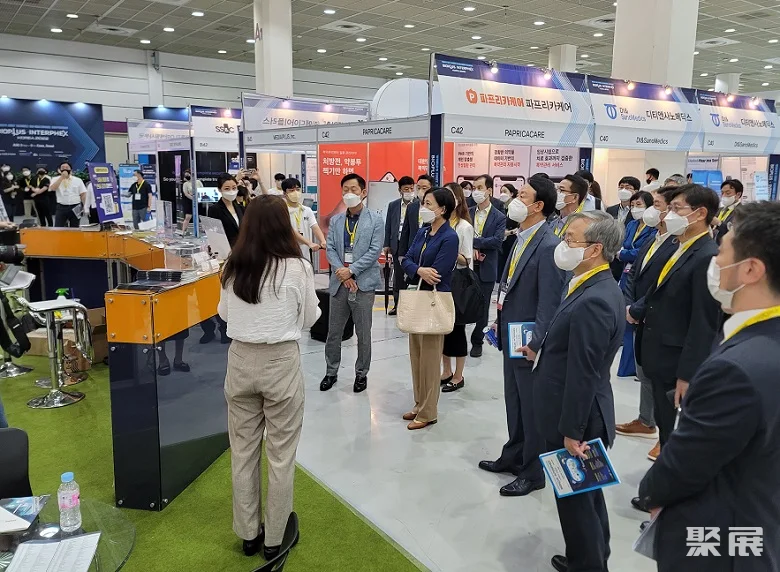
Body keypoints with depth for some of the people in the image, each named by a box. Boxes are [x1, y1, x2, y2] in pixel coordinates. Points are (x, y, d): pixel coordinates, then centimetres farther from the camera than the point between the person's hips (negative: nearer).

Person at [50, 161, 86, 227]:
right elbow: (52, 188, -15)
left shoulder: (78, 180, 5)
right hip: (61, 207, -1)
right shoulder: (56, 180, 5)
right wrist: (62, 177, -14)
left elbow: (83, 194, 4)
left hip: (75, 207, 1)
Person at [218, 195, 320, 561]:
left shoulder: (232, 267, -3)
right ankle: (273, 538, 23)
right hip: (280, 363, -3)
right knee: (280, 454, 11)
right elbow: (310, 319, -1)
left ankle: (248, 534, 30)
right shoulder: (297, 268, -14)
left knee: (242, 450, 16)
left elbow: (224, 314, 12)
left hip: (240, 361, 4)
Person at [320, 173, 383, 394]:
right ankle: (331, 372, 27)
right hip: (339, 283, 3)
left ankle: (361, 374, 23)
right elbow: (330, 249, 2)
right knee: (333, 332, 11)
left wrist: (351, 271, -15)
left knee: (363, 334, 7)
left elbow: (374, 251, -9)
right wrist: (342, 273, -13)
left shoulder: (375, 219, -2)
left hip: (363, 283, -3)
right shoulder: (335, 220, 9)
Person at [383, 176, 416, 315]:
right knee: (398, 276, 9)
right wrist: (387, 244, 6)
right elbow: (388, 225, 11)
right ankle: (397, 304, 17)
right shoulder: (393, 205, 10)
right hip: (398, 245, 3)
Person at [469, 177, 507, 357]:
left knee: (482, 308, 7)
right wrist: (471, 249, -17)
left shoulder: (499, 217, -2)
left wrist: (472, 241, -17)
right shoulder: (467, 213, 7)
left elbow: (497, 240, -14)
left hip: (486, 269, -2)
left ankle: (477, 342, 21)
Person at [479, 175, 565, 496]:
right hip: (511, 336, 9)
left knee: (532, 406, 6)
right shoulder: (522, 238, 8)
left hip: (529, 341, -9)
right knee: (514, 401, 21)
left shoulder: (548, 246, -20)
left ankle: (533, 472, 21)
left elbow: (549, 301, -22)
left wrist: (536, 343, -23)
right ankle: (513, 457, 38)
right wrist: (500, 321, 14)